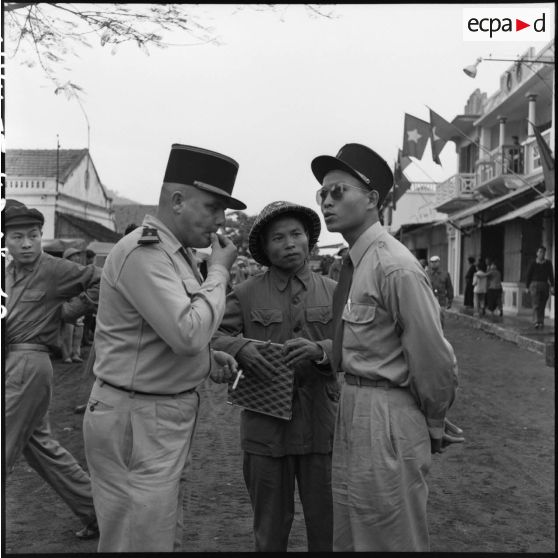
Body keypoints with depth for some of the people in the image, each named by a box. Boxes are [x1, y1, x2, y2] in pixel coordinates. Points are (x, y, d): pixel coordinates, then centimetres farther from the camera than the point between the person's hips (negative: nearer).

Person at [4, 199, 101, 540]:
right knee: (40, 444, 17)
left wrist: (68, 310, -10)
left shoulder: (54, 269, -10)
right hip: (14, 363, 9)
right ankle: (95, 511, 28)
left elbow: (102, 282, -11)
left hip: (28, 364, -9)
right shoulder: (9, 272, 13)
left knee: (6, 447, -3)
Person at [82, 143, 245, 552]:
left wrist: (208, 359, 4)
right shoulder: (143, 252, -19)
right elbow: (188, 333, -28)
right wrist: (219, 271, -16)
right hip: (137, 422, -10)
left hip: (172, 415, 10)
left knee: (168, 536, 19)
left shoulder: (178, 251, 11)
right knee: (141, 541, 0)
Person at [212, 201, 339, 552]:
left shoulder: (333, 292, 6)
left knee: (326, 526, 10)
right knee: (270, 528, 13)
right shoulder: (246, 294, 2)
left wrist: (319, 351, -20)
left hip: (322, 427, 1)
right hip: (265, 428, -1)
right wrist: (241, 348, -23)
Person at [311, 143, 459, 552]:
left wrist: (434, 424, -3)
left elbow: (434, 358, -17)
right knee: (346, 539, 21)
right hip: (353, 409, 8)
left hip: (387, 418, -8)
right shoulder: (354, 263, 6)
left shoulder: (396, 267, -21)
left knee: (391, 542, 9)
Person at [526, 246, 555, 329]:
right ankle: (536, 322, -20)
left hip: (545, 285, 3)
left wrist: (552, 286, -5)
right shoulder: (533, 264, 1)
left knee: (542, 306, 5)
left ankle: (541, 322, 11)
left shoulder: (548, 263, 7)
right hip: (535, 284, -3)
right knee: (536, 305, -12)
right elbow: (528, 275, 4)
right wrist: (528, 287, 2)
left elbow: (551, 275, 5)